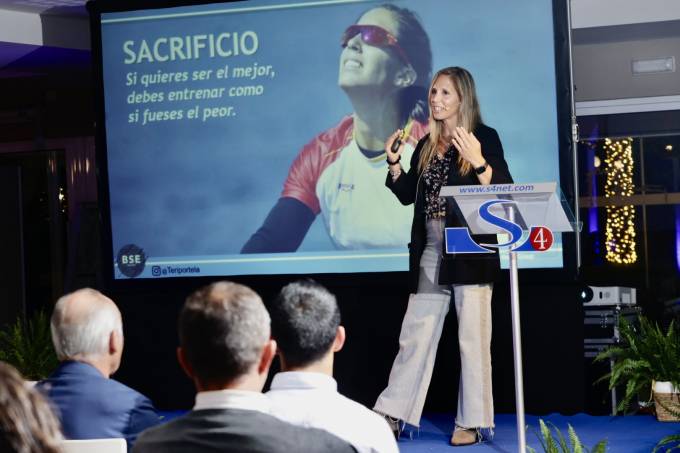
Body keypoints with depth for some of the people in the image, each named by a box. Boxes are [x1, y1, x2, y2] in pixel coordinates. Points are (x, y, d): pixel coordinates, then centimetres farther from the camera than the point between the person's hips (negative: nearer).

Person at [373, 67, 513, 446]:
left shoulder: (484, 137, -4)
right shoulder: (427, 145, 14)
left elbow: (504, 192, -12)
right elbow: (407, 195, 18)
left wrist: (477, 161, -26)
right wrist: (394, 161, 4)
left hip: (471, 252, -6)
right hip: (431, 252, 6)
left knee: (472, 339, 0)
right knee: (415, 334, 8)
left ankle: (472, 423, 6)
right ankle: (392, 415, 12)